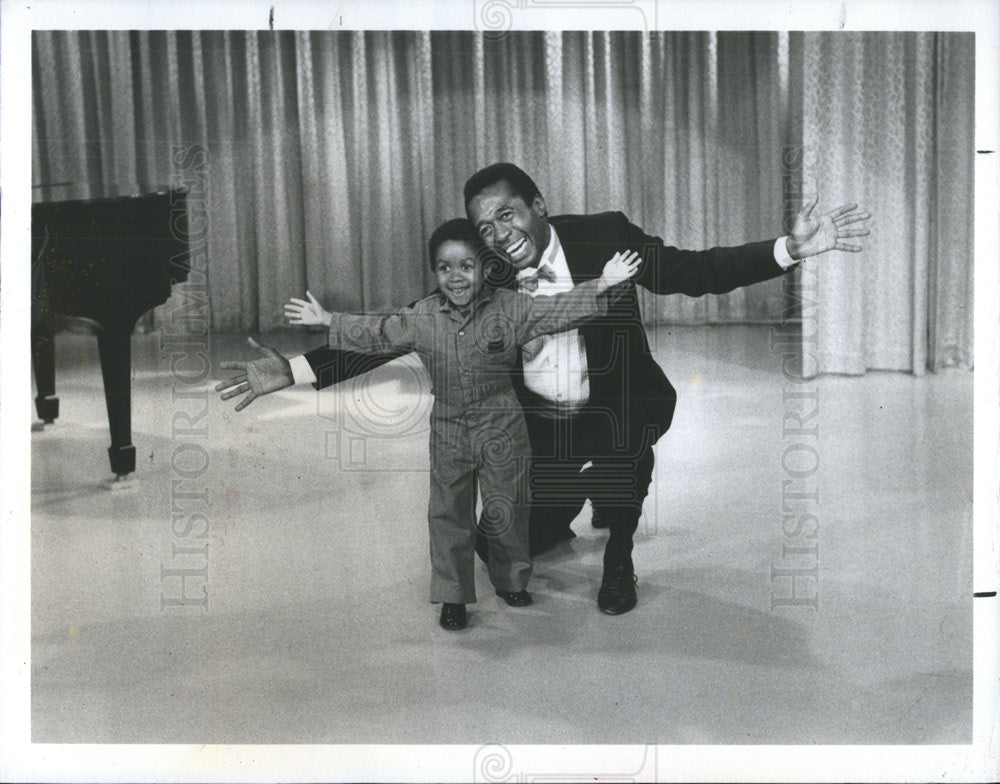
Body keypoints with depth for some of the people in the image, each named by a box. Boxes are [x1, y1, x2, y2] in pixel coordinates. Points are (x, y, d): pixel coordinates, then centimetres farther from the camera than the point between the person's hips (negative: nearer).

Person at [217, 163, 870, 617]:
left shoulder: (606, 237, -13)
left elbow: (693, 273, -13)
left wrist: (791, 249, -27)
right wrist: (297, 369, -15)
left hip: (614, 418, 0)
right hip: (540, 431, 1)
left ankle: (619, 552, 17)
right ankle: (569, 511, 38)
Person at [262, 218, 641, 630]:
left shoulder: (509, 308, -9)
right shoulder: (421, 318, -2)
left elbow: (557, 311, -13)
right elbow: (377, 331, 8)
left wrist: (600, 287, -25)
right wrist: (328, 321, 8)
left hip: (501, 430, -2)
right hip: (448, 433, 2)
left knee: (506, 511, 11)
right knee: (448, 515, 7)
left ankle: (512, 580, 33)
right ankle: (452, 595, 19)